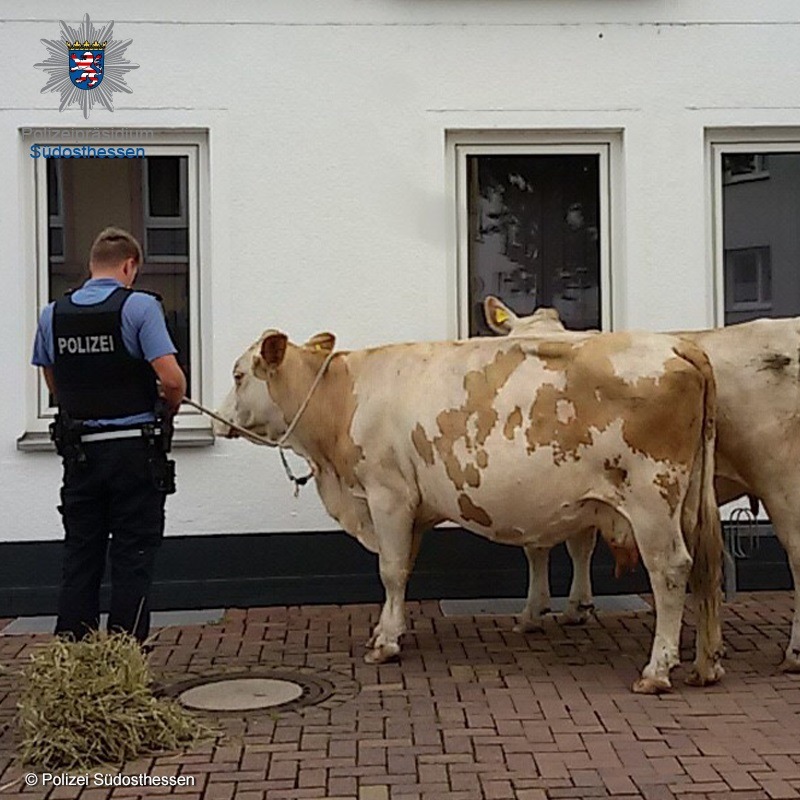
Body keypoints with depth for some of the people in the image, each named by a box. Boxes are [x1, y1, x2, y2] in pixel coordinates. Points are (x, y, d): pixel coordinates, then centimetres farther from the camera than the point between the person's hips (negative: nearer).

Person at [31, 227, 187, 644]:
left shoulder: (52, 315, 6)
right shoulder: (139, 307, -10)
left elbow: (53, 384, 13)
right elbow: (172, 379, -17)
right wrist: (167, 409, 2)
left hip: (78, 449, 4)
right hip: (135, 449, -4)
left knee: (79, 558, 13)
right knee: (132, 560, 4)